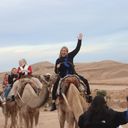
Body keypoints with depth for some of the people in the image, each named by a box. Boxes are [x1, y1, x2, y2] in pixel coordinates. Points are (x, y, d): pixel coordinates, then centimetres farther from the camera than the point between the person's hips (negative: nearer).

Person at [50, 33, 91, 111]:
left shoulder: (70, 56, 3)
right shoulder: (58, 60, 1)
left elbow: (77, 49, 2)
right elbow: (56, 71, 6)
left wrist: (79, 40, -3)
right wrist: (57, 67, -16)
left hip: (73, 75, 2)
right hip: (62, 77, -1)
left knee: (85, 81, -9)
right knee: (55, 87, -23)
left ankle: (89, 96, 8)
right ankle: (53, 104, -21)